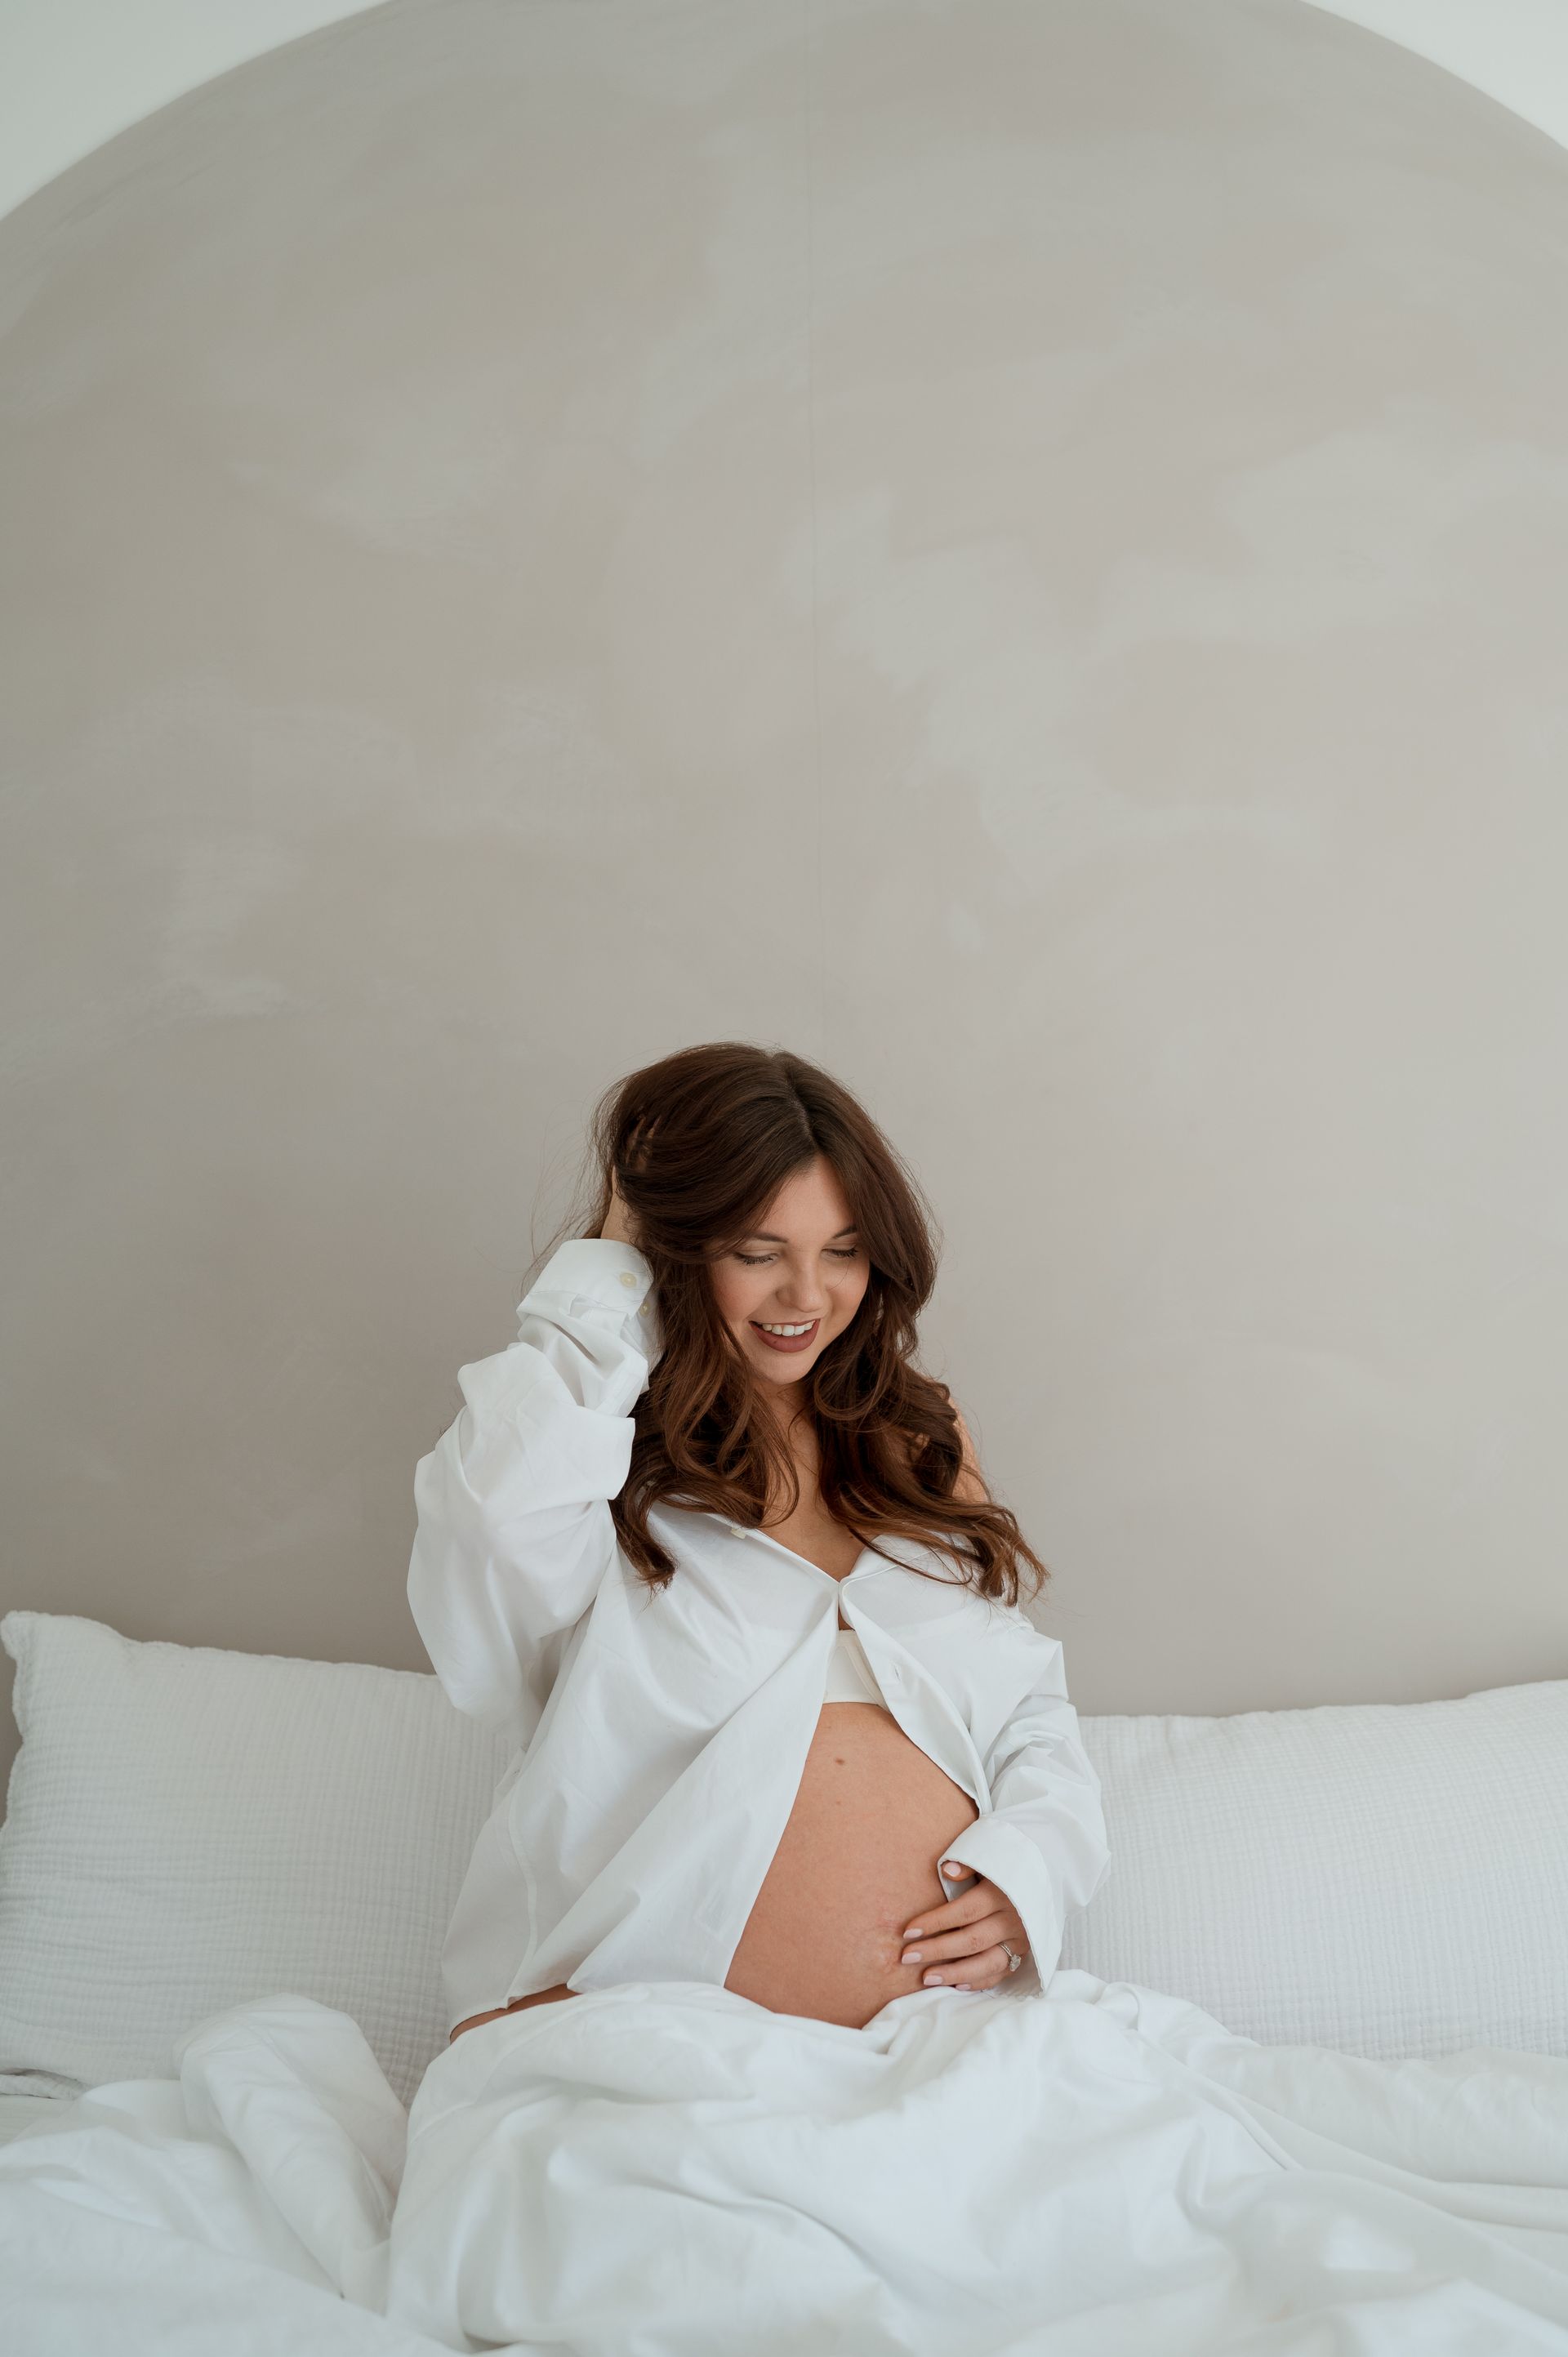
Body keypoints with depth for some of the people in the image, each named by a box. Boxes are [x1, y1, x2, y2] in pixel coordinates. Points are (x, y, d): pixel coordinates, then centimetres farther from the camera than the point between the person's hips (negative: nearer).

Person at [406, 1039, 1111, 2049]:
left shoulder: (923, 1435, 18)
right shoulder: (612, 1459, 3)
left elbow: (1033, 1705, 20)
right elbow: (502, 1513, -22)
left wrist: (1030, 1866, -3)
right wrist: (609, 1264, -5)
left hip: (942, 2035, 3)